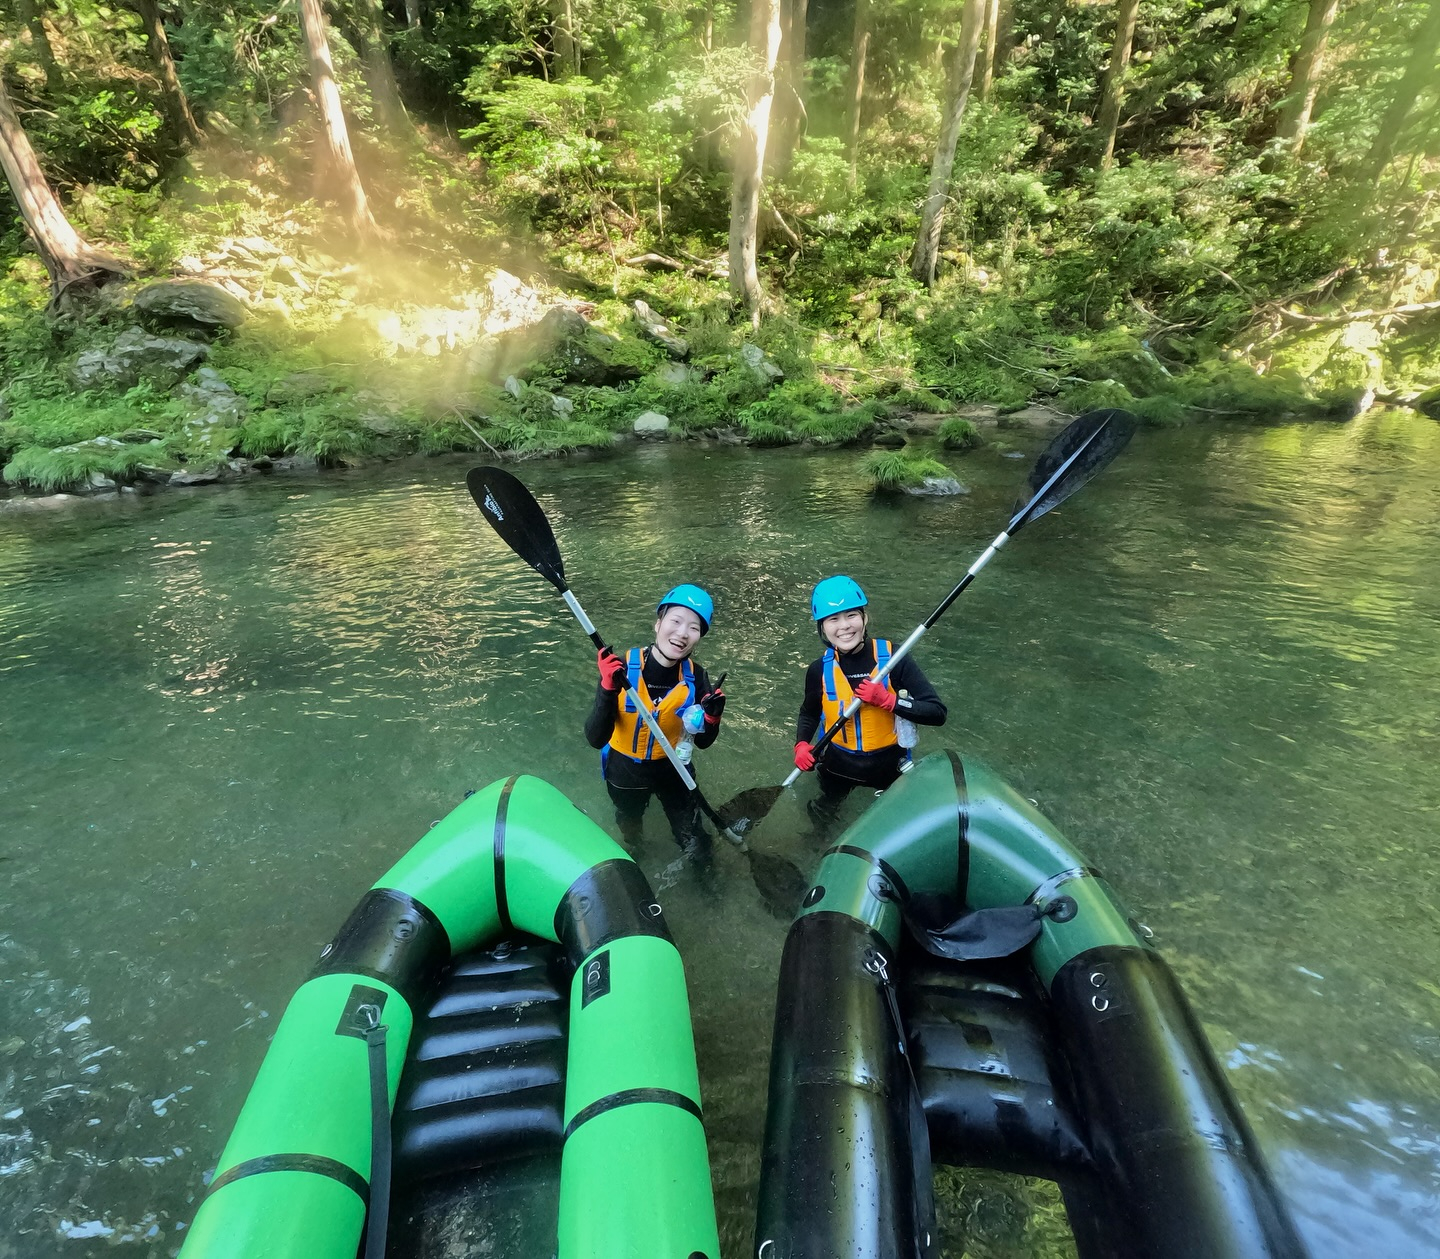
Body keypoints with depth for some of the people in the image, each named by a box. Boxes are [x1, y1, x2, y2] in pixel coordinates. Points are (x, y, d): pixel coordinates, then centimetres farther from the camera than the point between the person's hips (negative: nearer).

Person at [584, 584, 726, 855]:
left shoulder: (696, 678, -21)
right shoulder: (622, 668, -28)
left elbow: (703, 742, -9)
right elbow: (595, 739, -32)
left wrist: (712, 719, -30)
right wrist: (608, 690, -47)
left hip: (673, 770, 1)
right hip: (624, 773, 0)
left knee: (697, 849, 13)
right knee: (629, 827, 30)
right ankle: (631, 853, 66)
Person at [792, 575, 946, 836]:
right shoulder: (819, 670, -15)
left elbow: (937, 712, -25)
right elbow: (809, 713, 4)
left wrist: (887, 699, -35)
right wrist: (802, 745, -13)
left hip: (889, 763, -2)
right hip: (838, 765, 2)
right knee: (822, 815, 29)